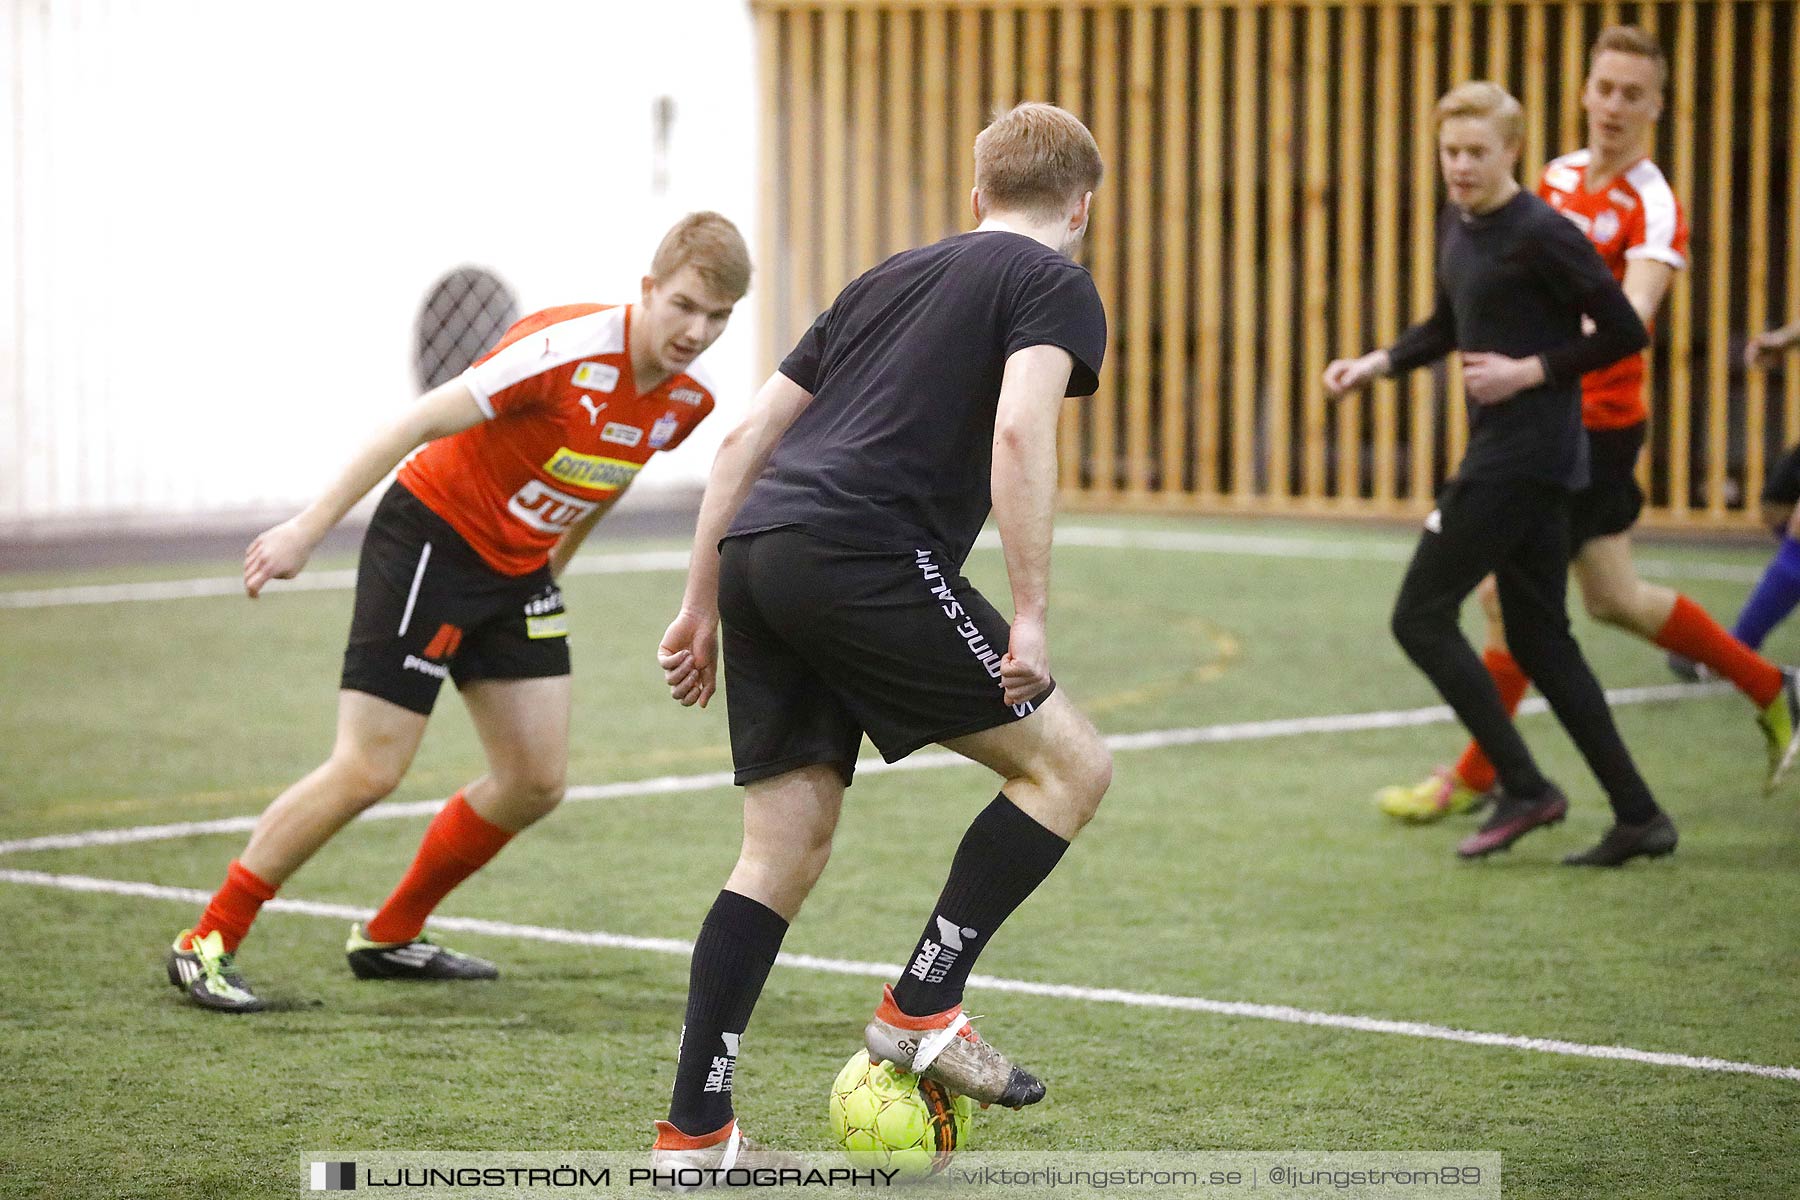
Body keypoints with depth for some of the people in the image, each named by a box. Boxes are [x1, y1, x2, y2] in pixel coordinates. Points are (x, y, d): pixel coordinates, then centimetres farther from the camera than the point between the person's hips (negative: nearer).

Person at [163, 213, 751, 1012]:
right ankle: (207, 944, 0)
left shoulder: (689, 397, -3)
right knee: (367, 771, -12)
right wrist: (308, 530, -25)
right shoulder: (568, 349, -26)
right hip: (430, 538, -8)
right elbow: (422, 423, -25)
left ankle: (390, 937, 21)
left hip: (518, 570, 8)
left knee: (536, 782, 3)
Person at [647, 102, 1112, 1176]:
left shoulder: (892, 277, 29)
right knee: (1070, 763, 5)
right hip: (865, 554, -7)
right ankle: (922, 1008, 4)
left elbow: (746, 439, 25)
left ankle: (694, 1130, 9)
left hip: (756, 555, 8)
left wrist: (703, 605, 28)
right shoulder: (1055, 285, 8)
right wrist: (1032, 615, -11)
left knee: (788, 846, 13)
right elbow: (1019, 432, -12)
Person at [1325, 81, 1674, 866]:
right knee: (1539, 641, 10)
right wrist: (1377, 363, 13)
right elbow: (1448, 327, 28)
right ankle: (1637, 816, 12)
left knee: (1420, 617, -7)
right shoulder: (1456, 227, 12)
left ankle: (1524, 790, -1)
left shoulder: (1539, 234, -15)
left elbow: (1625, 332, -14)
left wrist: (1531, 371, -17)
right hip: (1501, 449, 10)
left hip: (1526, 453, -10)